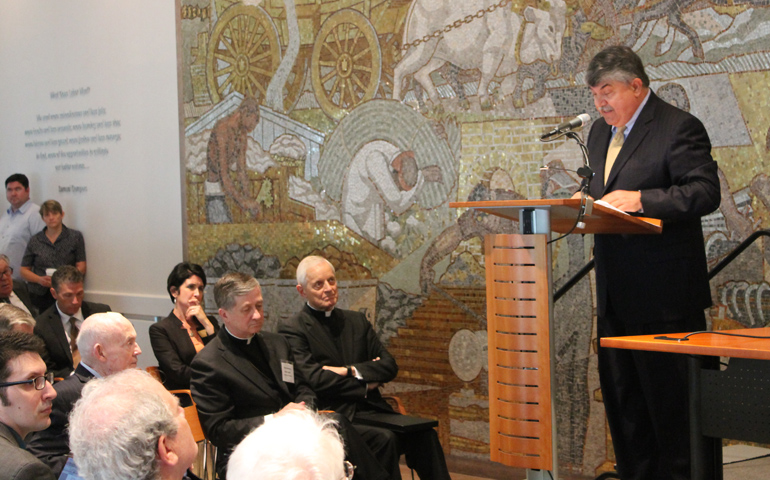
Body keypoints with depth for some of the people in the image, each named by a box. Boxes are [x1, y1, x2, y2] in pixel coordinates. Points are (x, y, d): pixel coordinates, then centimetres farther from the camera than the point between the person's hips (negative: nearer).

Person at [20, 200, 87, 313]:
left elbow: (81, 268, 4)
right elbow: (24, 270, 14)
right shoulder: (35, 240, 14)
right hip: (39, 295, 1)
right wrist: (40, 279, -6)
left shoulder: (75, 237, 10)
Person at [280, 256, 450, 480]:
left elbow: (389, 366, 11)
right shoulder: (292, 329, 1)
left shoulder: (357, 321, 20)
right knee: (383, 438, -32)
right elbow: (312, 379, -11)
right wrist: (365, 386, -3)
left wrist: (351, 371, -6)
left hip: (371, 410, 5)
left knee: (424, 433, -20)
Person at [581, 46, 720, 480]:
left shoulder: (679, 127, -9)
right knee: (620, 394, 13)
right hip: (615, 292, 9)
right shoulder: (601, 132, 17)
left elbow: (705, 193, -17)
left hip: (664, 293, -8)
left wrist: (641, 200, -26)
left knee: (669, 395, -3)